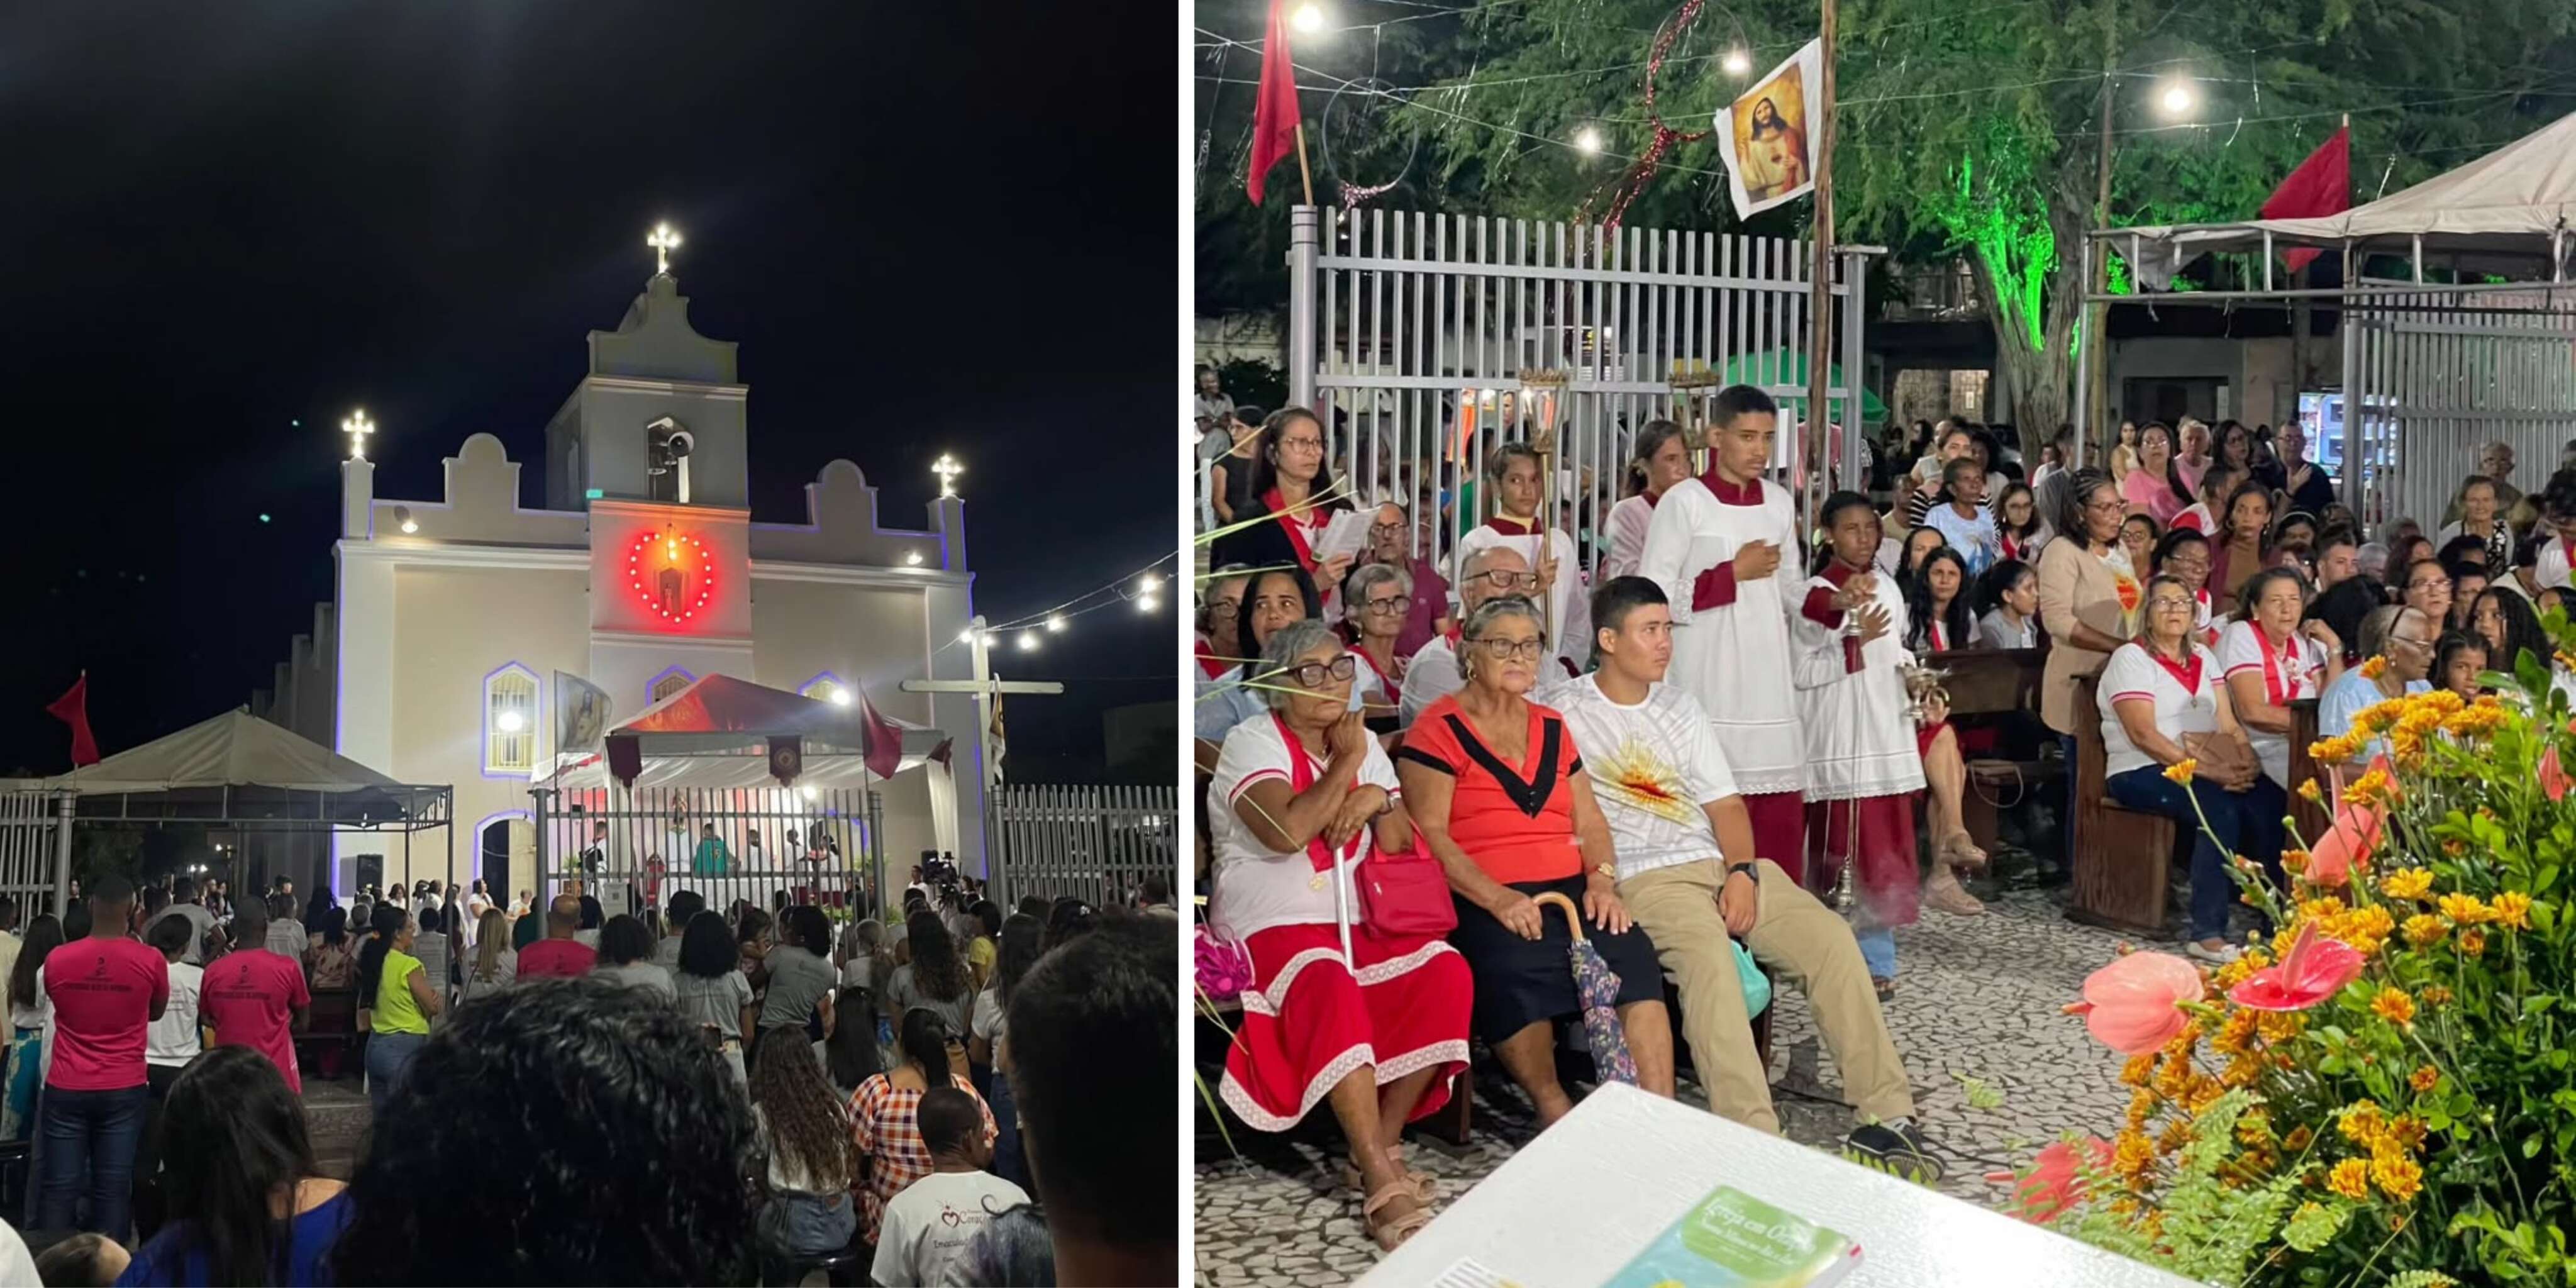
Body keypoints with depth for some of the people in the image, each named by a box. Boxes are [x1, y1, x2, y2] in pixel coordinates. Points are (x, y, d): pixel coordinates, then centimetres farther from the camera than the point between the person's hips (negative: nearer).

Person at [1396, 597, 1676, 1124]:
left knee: (1632, 953, -26)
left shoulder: (1551, 727, 22)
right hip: (1483, 903, -5)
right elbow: (1430, 833, -7)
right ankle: (1553, 1110, -20)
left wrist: (1602, 879, -2)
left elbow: (1590, 822, 20)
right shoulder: (1439, 729, 3)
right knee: (1518, 967, -37)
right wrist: (1497, 899, -19)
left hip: (1570, 889, 5)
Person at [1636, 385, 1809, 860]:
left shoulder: (1778, 502, 12)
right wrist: (1733, 573, -10)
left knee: (1781, 819, 3)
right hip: (1707, 690, -5)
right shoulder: (1685, 502, -5)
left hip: (1770, 686, 5)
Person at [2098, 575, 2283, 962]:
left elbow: (2229, 726, 11)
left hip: (2209, 769, 6)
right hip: (2141, 772, -6)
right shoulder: (2131, 658, -3)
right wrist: (2207, 772, -22)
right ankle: (2207, 933, -29)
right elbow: (2144, 735, -15)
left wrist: (2248, 761, -11)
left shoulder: (2203, 658, 18)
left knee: (2271, 803, -23)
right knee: (2220, 808, -33)